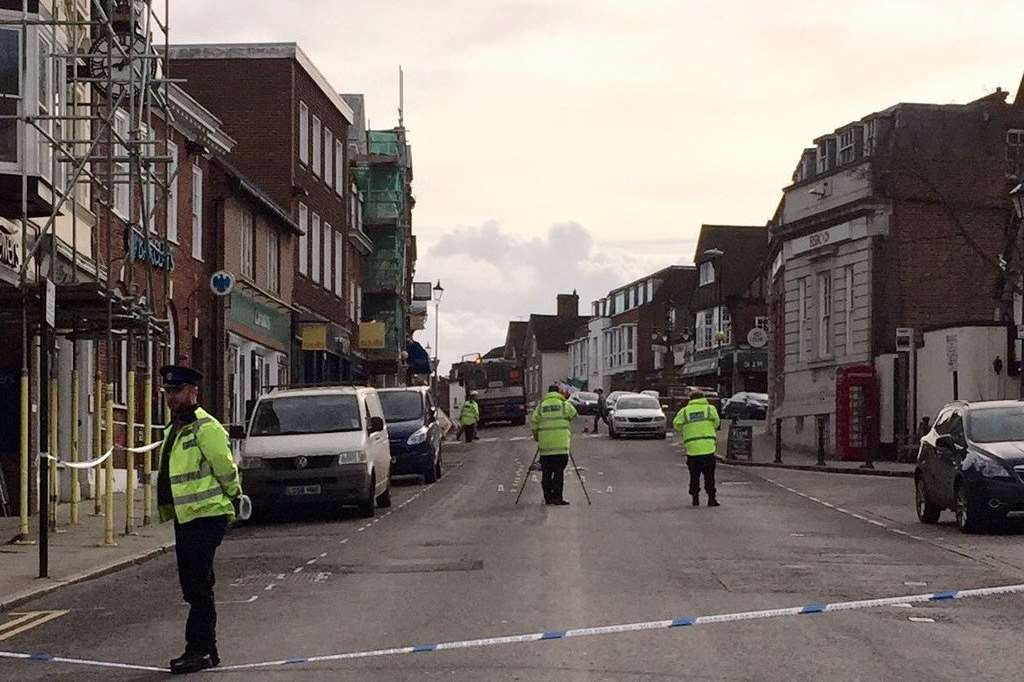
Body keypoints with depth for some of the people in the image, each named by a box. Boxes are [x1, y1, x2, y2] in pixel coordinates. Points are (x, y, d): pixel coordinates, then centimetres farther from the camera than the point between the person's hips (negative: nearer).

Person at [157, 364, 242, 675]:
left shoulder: (205, 427, -14)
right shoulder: (174, 429, 17)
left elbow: (226, 468, -12)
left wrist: (233, 496, 0)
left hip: (207, 515, -10)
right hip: (184, 518, 10)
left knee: (198, 587, -10)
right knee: (193, 587, 13)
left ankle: (198, 650, -7)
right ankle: (206, 650, 20)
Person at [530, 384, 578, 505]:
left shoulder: (541, 405, 7)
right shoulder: (564, 404, 1)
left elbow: (533, 422, 5)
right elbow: (574, 416, 10)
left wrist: (536, 436, 18)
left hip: (545, 444, 2)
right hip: (561, 444, -2)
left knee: (546, 472, 9)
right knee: (559, 471, 0)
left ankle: (548, 497, 10)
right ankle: (557, 498, -5)